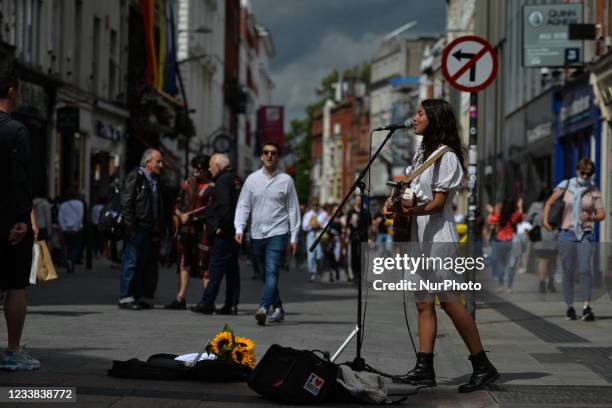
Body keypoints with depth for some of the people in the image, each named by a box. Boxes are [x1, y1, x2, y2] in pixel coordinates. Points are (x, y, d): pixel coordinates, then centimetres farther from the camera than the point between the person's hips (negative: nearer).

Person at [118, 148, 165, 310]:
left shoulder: (156, 181, 20)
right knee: (132, 263, -5)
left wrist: (160, 228, 14)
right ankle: (126, 298, -2)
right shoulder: (135, 177, -5)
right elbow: (125, 202, -11)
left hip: (152, 230, 8)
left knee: (150, 265, 8)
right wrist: (130, 225, -16)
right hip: (138, 229, -8)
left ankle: (144, 297, 13)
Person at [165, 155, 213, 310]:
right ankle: (180, 298, 15)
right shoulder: (188, 183, 14)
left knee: (203, 265, -6)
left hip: (202, 229, -7)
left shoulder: (211, 187, -5)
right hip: (186, 228, 7)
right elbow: (179, 203, 17)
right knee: (184, 263, 10)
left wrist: (190, 215, -12)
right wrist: (181, 214, -2)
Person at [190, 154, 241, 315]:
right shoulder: (235, 179, 17)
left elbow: (224, 205, -25)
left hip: (224, 233, -9)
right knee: (232, 267, 10)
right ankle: (232, 304, 11)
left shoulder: (223, 181, -12)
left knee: (216, 267, -7)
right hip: (235, 231, 9)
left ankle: (206, 303, -5)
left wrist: (221, 226, -17)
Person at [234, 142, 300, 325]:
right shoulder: (252, 179, 7)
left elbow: (293, 209, 4)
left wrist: (294, 236, 1)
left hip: (278, 233, -4)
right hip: (257, 234, 4)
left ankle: (263, 308, -29)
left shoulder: (286, 180, 2)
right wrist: (239, 228, -7)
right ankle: (278, 308, 24)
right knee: (266, 274, 11)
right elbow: (243, 205, 7)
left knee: (271, 272, -18)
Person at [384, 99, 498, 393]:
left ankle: (483, 366, -4)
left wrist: (409, 211, -32)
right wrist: (394, 203, 2)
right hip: (420, 236, 9)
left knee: (449, 301, -10)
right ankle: (424, 369, 6)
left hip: (439, 236, -9)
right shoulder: (422, 153, 17)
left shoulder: (447, 156, -10)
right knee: (424, 304, 6)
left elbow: (438, 203, -16)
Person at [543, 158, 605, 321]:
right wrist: (545, 219, -11)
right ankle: (569, 307, 13)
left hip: (585, 235, 0)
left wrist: (590, 217, -21)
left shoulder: (594, 191, 1)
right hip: (567, 234, 0)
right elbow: (549, 202, 4)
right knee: (568, 272, 4)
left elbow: (601, 214, 0)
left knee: (584, 269, -14)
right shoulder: (566, 185, 1)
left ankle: (586, 307, -15)